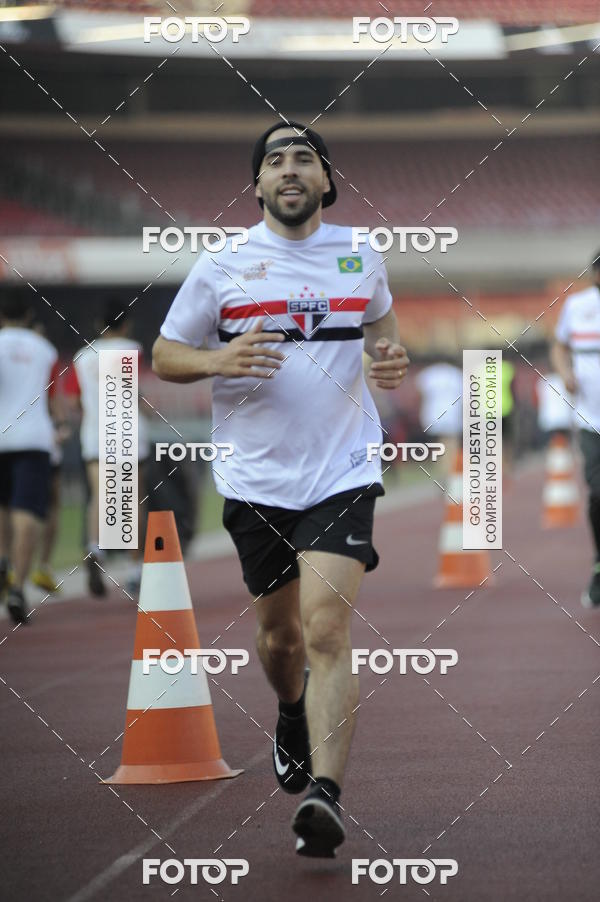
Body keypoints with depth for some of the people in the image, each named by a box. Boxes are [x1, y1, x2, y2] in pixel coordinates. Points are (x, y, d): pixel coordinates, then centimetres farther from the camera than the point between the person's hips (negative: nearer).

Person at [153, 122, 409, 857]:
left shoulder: (360, 257, 6)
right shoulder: (221, 265, -1)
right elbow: (164, 356, 6)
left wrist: (392, 356, 3)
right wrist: (218, 361, -15)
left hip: (342, 471, -1)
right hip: (255, 475, 1)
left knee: (326, 628, -17)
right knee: (278, 631, 14)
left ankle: (324, 795, -24)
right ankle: (293, 716, 49)